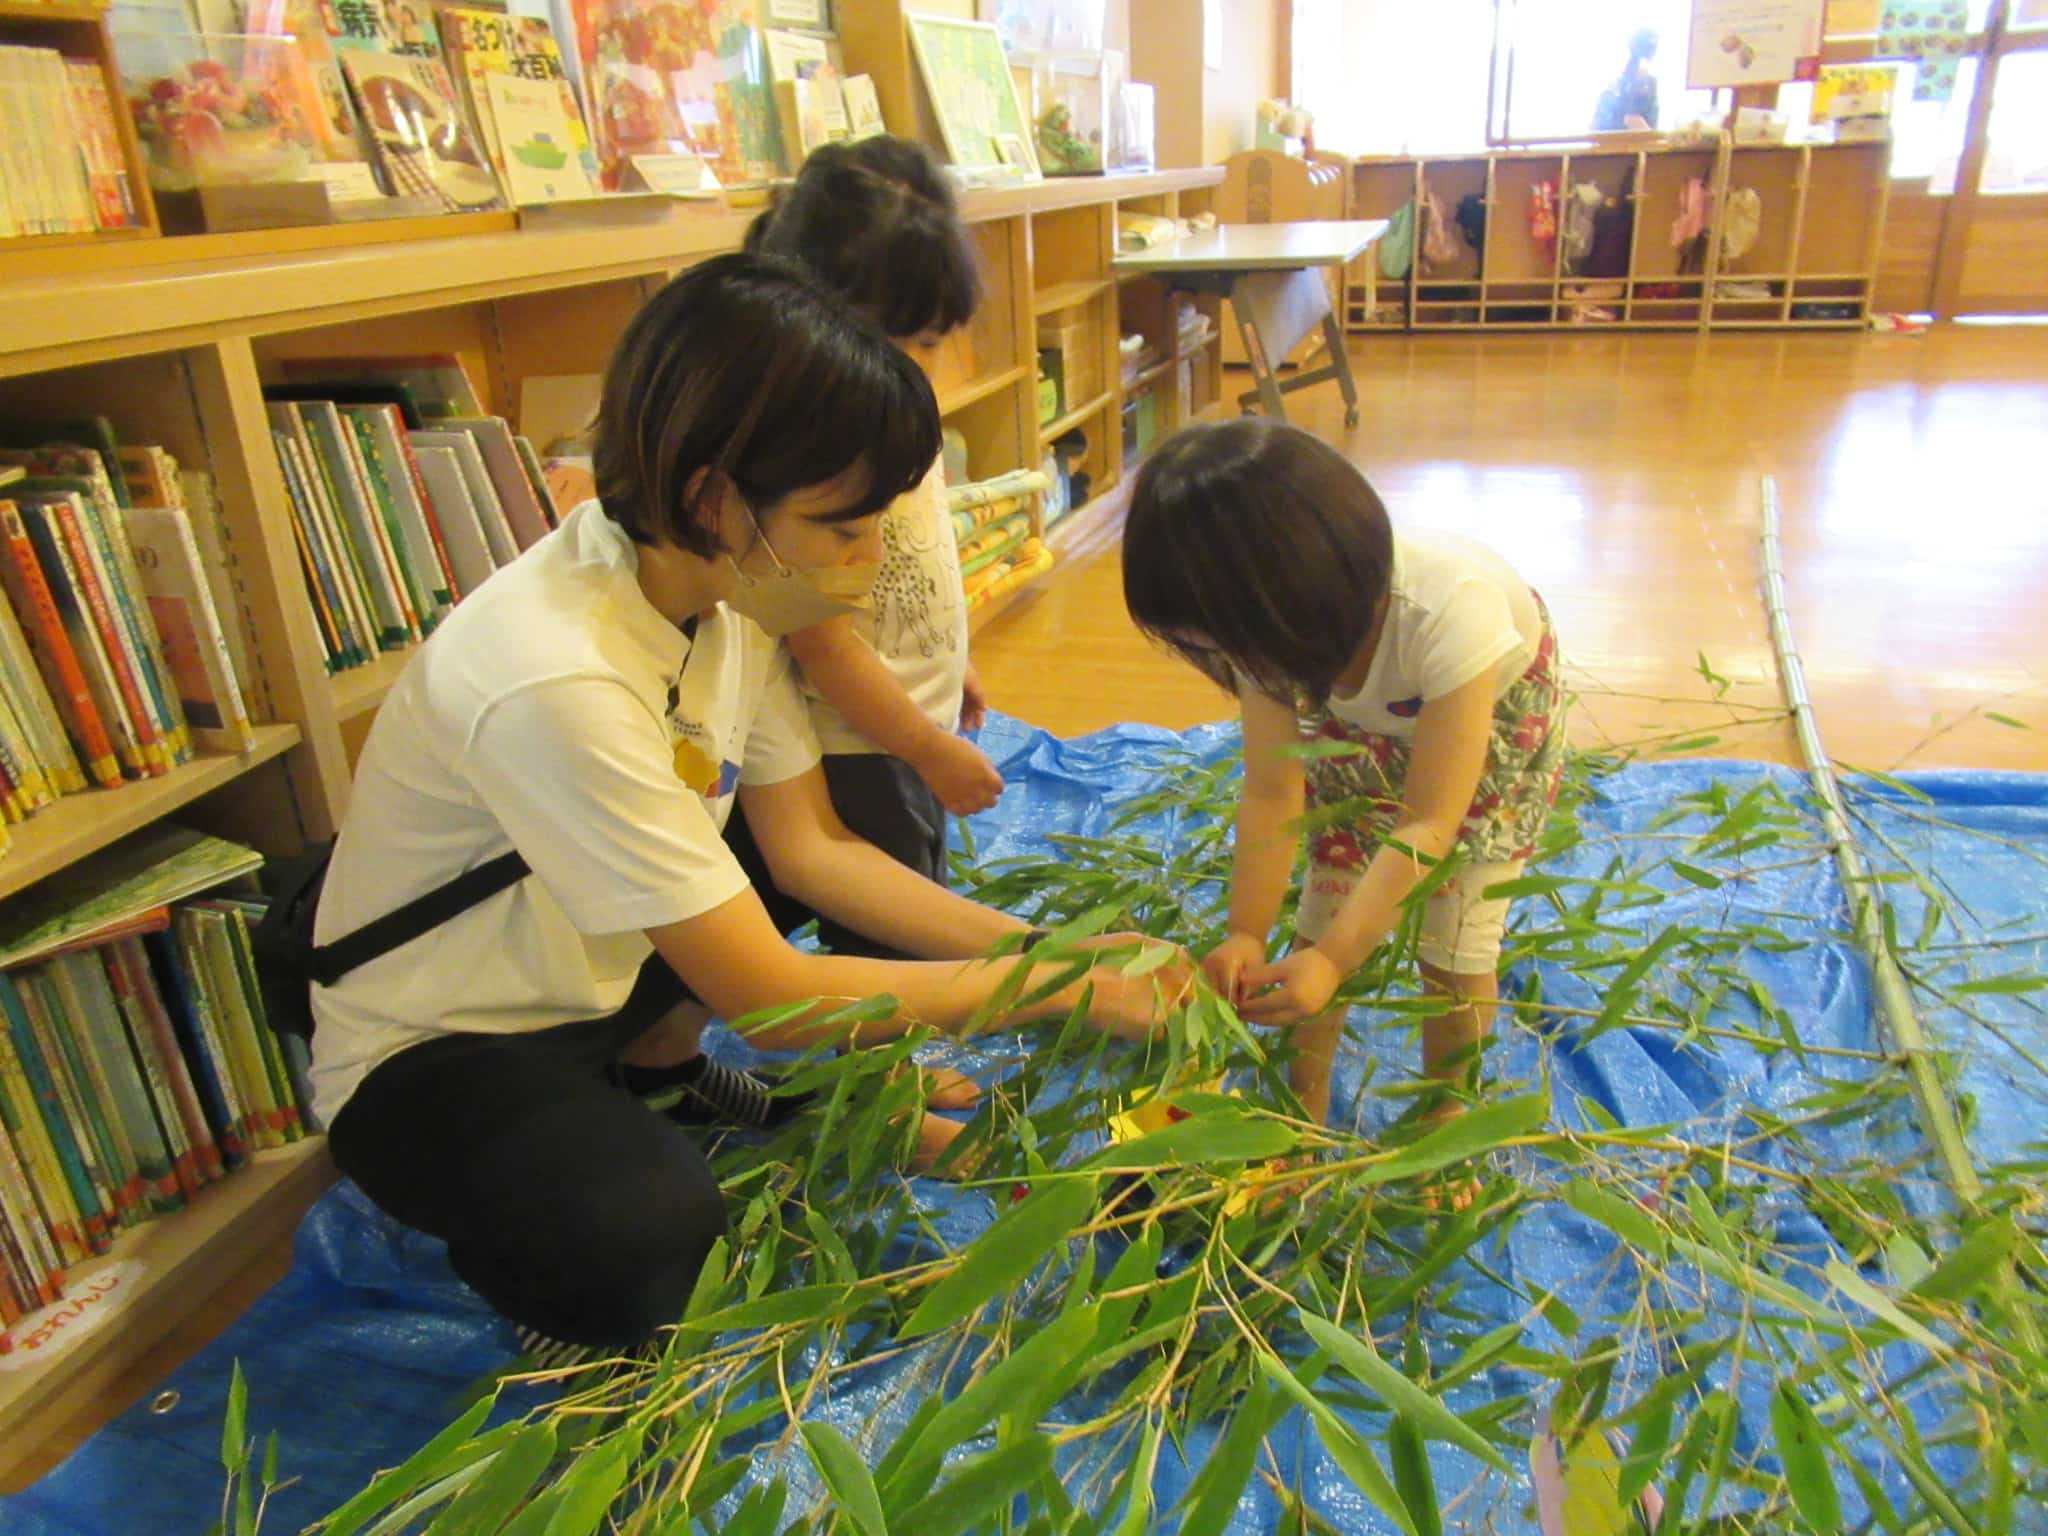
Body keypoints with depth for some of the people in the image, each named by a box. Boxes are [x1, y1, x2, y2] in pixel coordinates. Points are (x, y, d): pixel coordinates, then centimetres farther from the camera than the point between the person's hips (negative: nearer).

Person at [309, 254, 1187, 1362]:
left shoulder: (722, 590, -12)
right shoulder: (553, 679, -36)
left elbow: (810, 847, -5)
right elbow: (768, 999, -30)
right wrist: (1065, 988, -23)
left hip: (600, 972, 7)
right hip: (432, 1059, -7)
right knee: (650, 1237, -34)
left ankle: (659, 1074, 18)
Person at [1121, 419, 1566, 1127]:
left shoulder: (1450, 610, -46)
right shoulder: (1275, 623, -32)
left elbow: (1428, 822, -40)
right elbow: (1272, 794, -25)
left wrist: (1333, 959, -44)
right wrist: (1246, 936, -32)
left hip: (1493, 711, -3)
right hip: (1360, 730, 3)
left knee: (1458, 947, -6)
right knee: (1326, 913, -2)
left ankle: (1443, 1120, 19)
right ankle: (1303, 1106, 18)